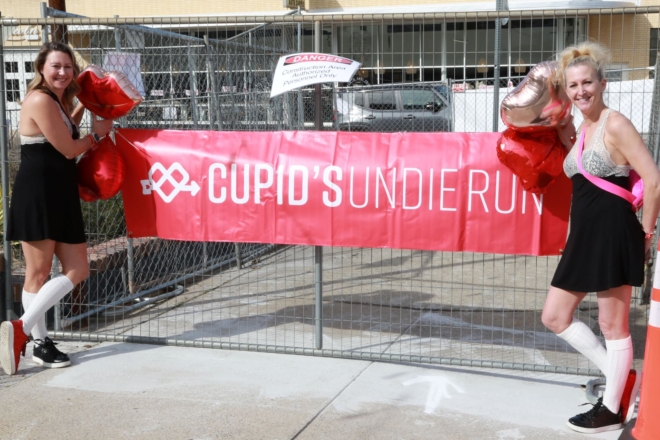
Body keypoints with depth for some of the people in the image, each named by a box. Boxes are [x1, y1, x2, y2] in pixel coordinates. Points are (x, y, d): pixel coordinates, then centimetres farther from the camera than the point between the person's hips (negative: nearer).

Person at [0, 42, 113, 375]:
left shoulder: (57, 101, 16)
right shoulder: (40, 101, -13)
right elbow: (70, 149, -12)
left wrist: (83, 105, 26)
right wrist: (97, 133, 5)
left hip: (59, 194, 10)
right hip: (37, 193, -10)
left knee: (77, 270, 8)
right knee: (38, 273, -3)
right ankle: (38, 342, 5)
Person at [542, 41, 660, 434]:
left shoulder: (616, 125, -13)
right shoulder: (582, 131, 13)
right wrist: (565, 135, 13)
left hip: (613, 236, -9)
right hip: (584, 236, 9)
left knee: (612, 325, 4)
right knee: (555, 317, 12)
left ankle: (613, 409, 21)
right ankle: (623, 378, 25)